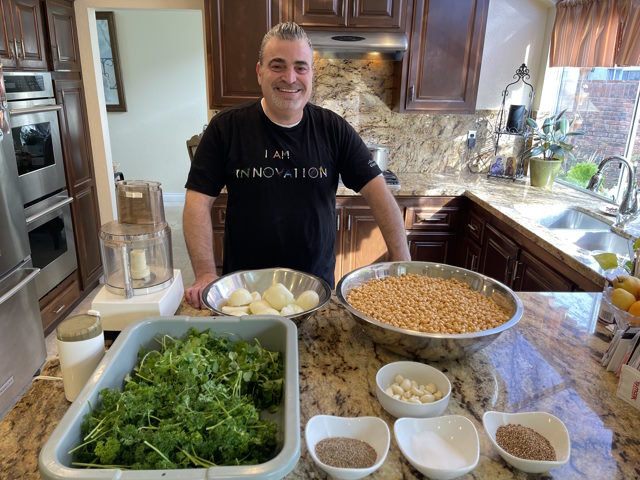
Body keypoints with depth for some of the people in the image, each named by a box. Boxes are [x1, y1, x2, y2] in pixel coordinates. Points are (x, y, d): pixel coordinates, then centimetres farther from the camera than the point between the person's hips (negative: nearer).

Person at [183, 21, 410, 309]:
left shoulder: (334, 129, -5)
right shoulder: (225, 128, -7)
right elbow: (198, 201, -8)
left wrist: (403, 266, -14)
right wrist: (206, 275, -18)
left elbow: (378, 193, -7)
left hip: (317, 283, 1)